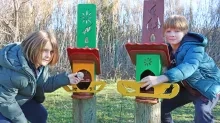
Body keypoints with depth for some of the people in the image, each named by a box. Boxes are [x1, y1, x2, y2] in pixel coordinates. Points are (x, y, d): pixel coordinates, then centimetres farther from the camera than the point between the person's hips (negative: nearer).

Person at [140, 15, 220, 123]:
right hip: (186, 87, 8)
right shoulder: (168, 49, -5)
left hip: (207, 86, -8)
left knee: (201, 114, -32)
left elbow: (188, 67, -50)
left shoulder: (193, 47, -30)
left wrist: (160, 78, -63)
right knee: (162, 108, 6)